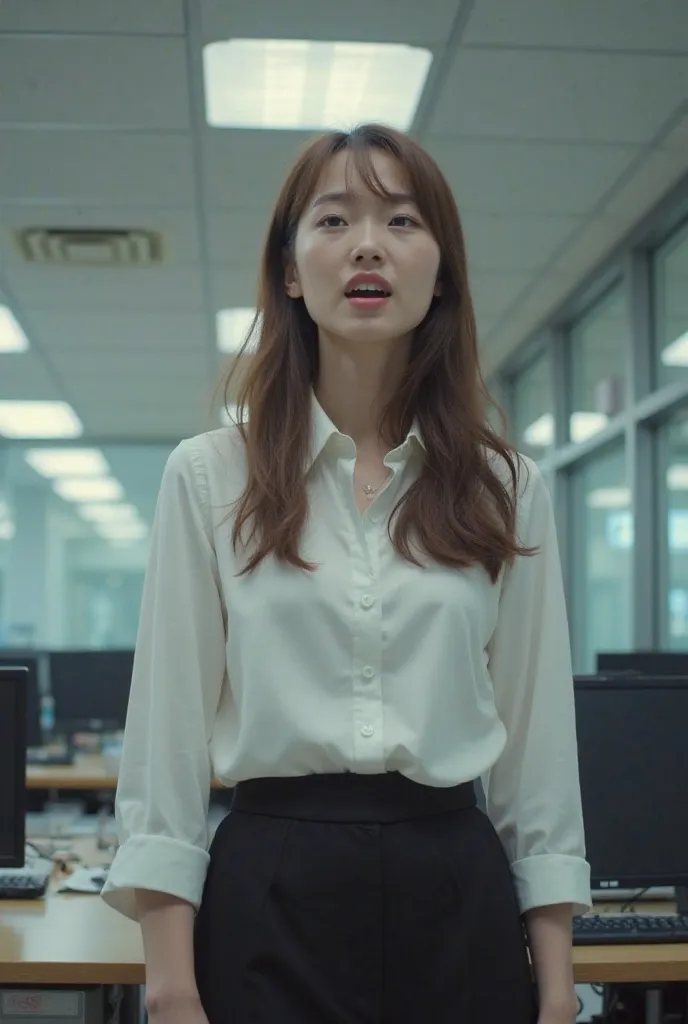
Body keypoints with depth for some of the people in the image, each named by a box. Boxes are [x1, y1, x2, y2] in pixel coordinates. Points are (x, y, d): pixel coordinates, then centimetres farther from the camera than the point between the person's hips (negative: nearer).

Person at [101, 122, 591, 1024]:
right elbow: (169, 730, -2)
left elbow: (537, 736, 6)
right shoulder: (209, 475, 0)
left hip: (456, 896, 2)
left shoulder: (506, 487, 5)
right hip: (271, 893, -1)